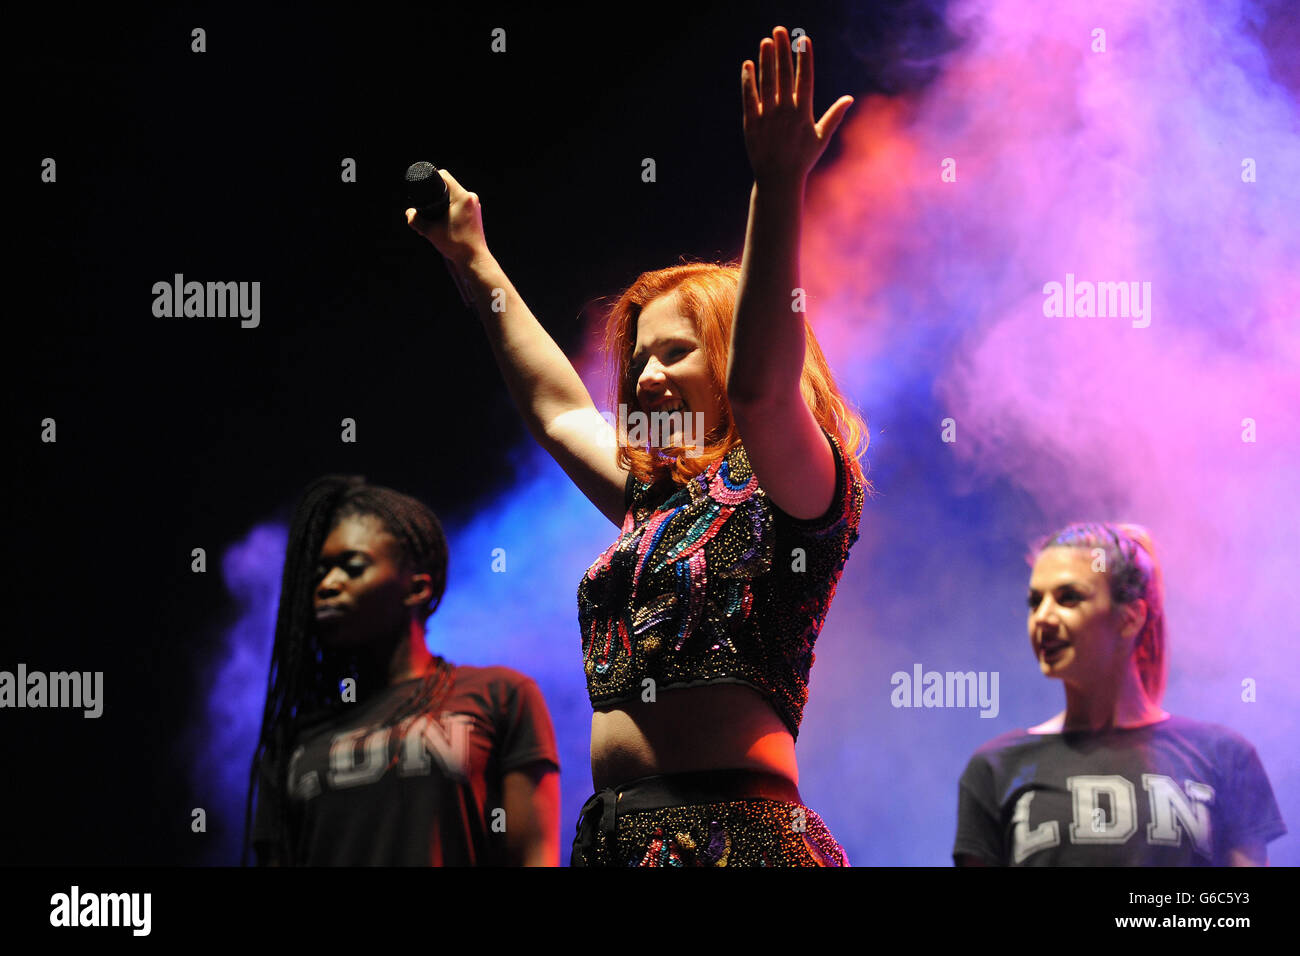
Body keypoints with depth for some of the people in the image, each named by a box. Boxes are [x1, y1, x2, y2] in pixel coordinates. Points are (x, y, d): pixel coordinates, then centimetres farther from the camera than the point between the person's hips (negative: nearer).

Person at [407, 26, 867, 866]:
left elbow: (759, 385, -21)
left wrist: (779, 188, -31)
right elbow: (559, 409, 37)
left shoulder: (788, 492, -1)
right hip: (617, 832, 8)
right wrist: (474, 264, 43)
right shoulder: (656, 498, 22)